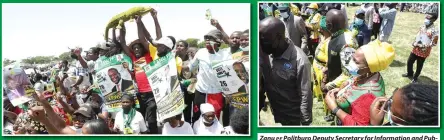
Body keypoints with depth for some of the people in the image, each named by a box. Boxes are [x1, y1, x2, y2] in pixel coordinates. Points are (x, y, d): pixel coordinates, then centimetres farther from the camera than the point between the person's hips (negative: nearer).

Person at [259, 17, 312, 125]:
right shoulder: (267, 54, -8)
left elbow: (305, 96, -20)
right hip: (274, 115, 6)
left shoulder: (299, 61, -26)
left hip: (294, 119, -5)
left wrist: (305, 124, -16)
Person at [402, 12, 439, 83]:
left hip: (424, 52, -6)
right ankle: (409, 73, 43)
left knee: (419, 66, 12)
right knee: (409, 62, 18)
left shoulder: (435, 31, -20)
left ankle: (415, 77, 34)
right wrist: (414, 43, -5)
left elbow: (433, 43, -18)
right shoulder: (422, 27, -1)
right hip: (416, 49, 6)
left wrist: (422, 45, -24)